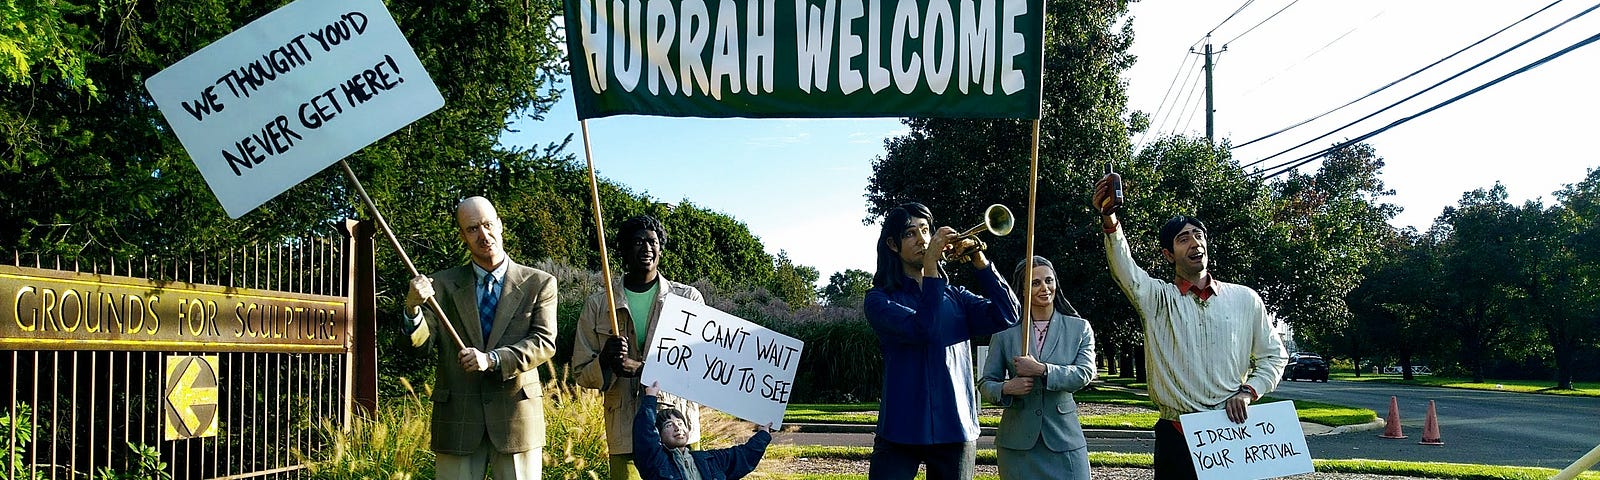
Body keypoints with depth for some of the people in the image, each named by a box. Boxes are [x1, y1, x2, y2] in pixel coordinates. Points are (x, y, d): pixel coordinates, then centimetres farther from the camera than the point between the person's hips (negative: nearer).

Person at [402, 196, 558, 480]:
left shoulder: (538, 284, 3)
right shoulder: (444, 284, 6)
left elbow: (544, 342, -6)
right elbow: (420, 338, -5)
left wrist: (493, 360, -19)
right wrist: (413, 308, -27)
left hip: (516, 417, -1)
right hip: (458, 421, 1)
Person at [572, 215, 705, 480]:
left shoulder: (689, 299, 6)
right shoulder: (597, 305, 9)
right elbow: (582, 374, 10)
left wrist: (642, 368, -15)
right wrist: (604, 362, -14)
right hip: (625, 434, 1)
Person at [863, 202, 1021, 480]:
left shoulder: (955, 297, 13)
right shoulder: (879, 299, 0)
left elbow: (1006, 316, -4)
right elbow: (922, 330, -18)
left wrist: (979, 259, -12)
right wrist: (930, 264, -20)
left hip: (956, 429, 4)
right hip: (902, 431, -3)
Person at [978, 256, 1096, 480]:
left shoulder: (1080, 328, 6)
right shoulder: (1005, 330, 4)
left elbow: (1085, 373, -9)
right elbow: (986, 383, 7)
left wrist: (1041, 370, -19)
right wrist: (1006, 389, -15)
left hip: (1063, 437, 0)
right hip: (1017, 441, 0)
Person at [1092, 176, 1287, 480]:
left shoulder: (1245, 299, 8)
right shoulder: (1157, 299, 3)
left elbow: (1273, 355, 14)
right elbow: (1124, 270, -17)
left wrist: (1248, 391, -5)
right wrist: (1109, 220, -34)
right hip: (1177, 437, -1)